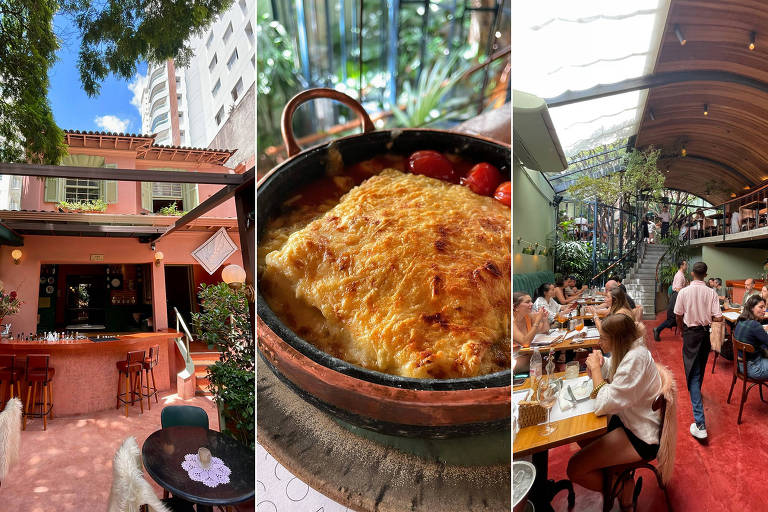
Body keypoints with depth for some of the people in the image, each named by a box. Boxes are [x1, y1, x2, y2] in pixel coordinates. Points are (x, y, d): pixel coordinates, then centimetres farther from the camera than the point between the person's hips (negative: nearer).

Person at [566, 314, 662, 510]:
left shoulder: (636, 358, -27)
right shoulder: (628, 350, 2)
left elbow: (604, 404, -28)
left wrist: (596, 367, -17)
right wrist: (598, 363, -5)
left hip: (642, 436, -10)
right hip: (628, 419, 10)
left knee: (574, 469, -13)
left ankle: (625, 488, 7)